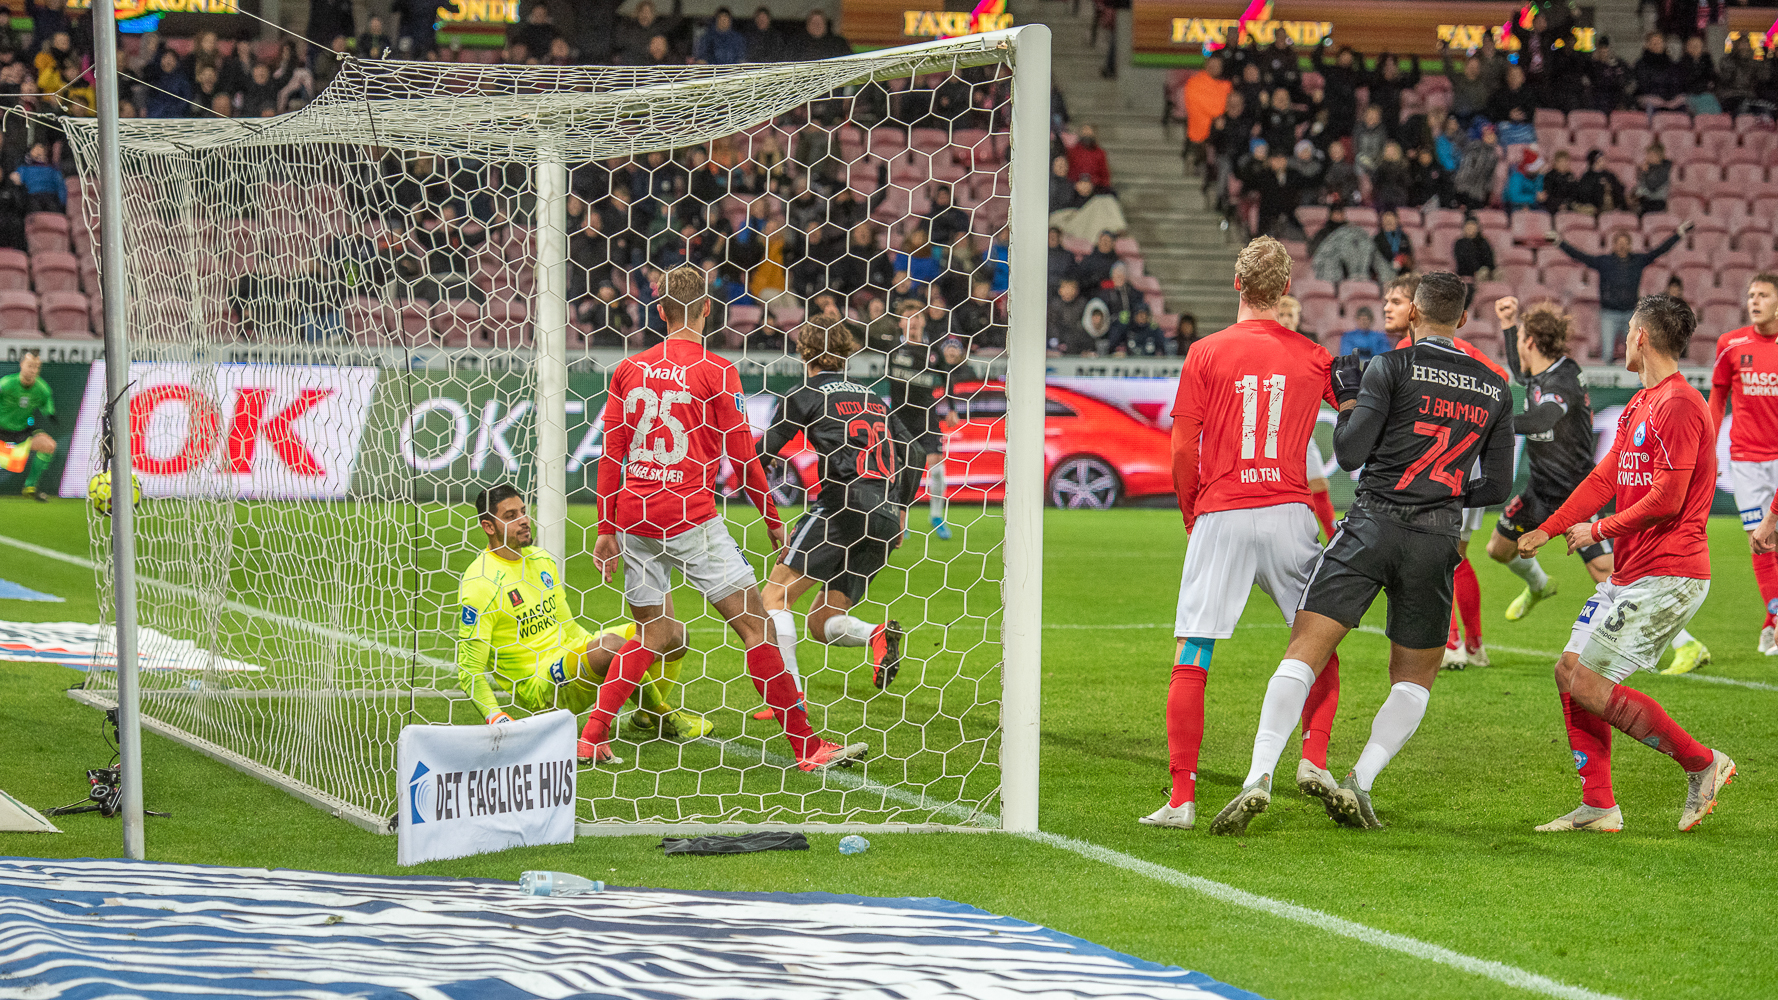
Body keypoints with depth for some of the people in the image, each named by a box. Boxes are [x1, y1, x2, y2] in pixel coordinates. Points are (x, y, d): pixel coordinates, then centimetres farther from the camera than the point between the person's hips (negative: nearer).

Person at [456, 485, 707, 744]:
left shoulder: (543, 560, 11)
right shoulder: (479, 584, -14)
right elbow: (469, 671, -16)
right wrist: (496, 719, -27)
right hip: (536, 689, -8)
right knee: (611, 644, -34)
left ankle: (646, 716, 19)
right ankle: (666, 716, -10)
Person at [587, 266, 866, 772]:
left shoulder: (629, 369, 9)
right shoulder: (715, 371, -5)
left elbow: (611, 454, 10)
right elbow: (742, 456, -3)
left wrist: (607, 530, 15)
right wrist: (773, 520, 9)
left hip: (634, 516, 6)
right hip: (690, 516, -6)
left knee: (657, 634, 19)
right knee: (756, 624, -2)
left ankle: (590, 735, 12)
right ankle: (806, 746, -4)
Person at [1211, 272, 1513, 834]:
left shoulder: (1391, 368, -1)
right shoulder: (1495, 389, 11)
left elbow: (1350, 454, -5)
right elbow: (1498, 486, 14)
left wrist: (1348, 398, 12)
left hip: (1373, 524, -3)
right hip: (1438, 540, 3)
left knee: (1304, 654, -5)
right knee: (1415, 677, 18)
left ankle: (1259, 777, -20)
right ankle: (1360, 783, 1)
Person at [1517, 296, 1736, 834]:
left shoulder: (1679, 406, -15)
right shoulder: (1639, 405, 17)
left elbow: (1666, 500, -20)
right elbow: (1605, 478, 19)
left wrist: (1599, 530, -8)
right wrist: (1546, 531, 13)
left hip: (1667, 576, -10)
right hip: (1629, 574, 10)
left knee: (1587, 682, -12)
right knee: (1569, 671, 6)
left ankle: (1703, 763, -3)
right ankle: (1598, 806, 11)